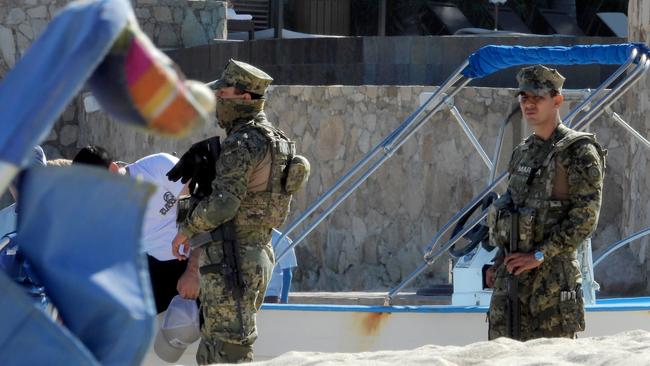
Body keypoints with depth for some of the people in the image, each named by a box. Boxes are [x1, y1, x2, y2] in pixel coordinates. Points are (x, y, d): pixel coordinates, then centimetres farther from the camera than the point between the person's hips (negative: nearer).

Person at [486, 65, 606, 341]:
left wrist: (540, 255, -19)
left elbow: (586, 217, -16)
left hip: (552, 273, -8)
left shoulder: (579, 152, -8)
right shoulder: (523, 153, 17)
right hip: (511, 272, 8)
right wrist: (499, 263, 15)